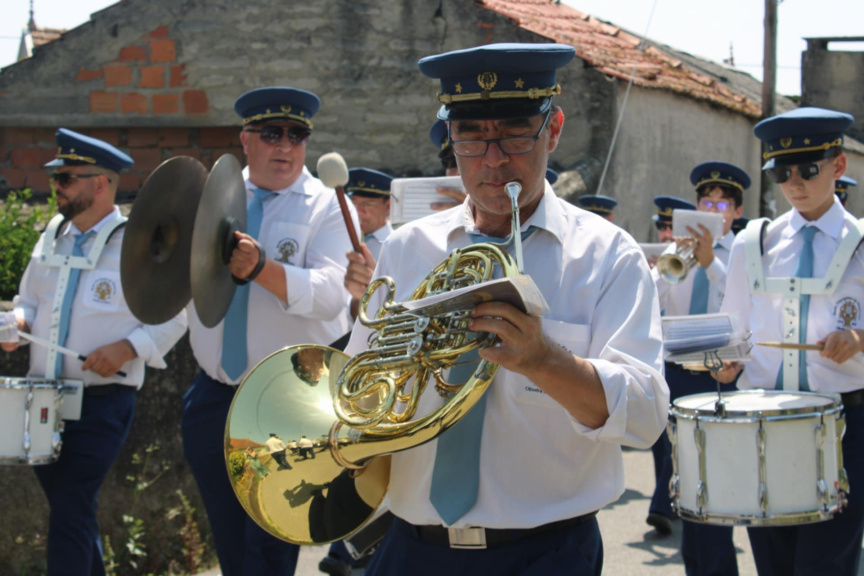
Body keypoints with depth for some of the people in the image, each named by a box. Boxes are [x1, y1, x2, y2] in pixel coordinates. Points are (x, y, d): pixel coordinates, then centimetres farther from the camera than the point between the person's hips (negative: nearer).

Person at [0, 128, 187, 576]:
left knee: (70, 515, -11)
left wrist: (127, 347, -19)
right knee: (72, 510, 15)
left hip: (104, 401, -6)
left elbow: (172, 318, -4)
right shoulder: (52, 237, 10)